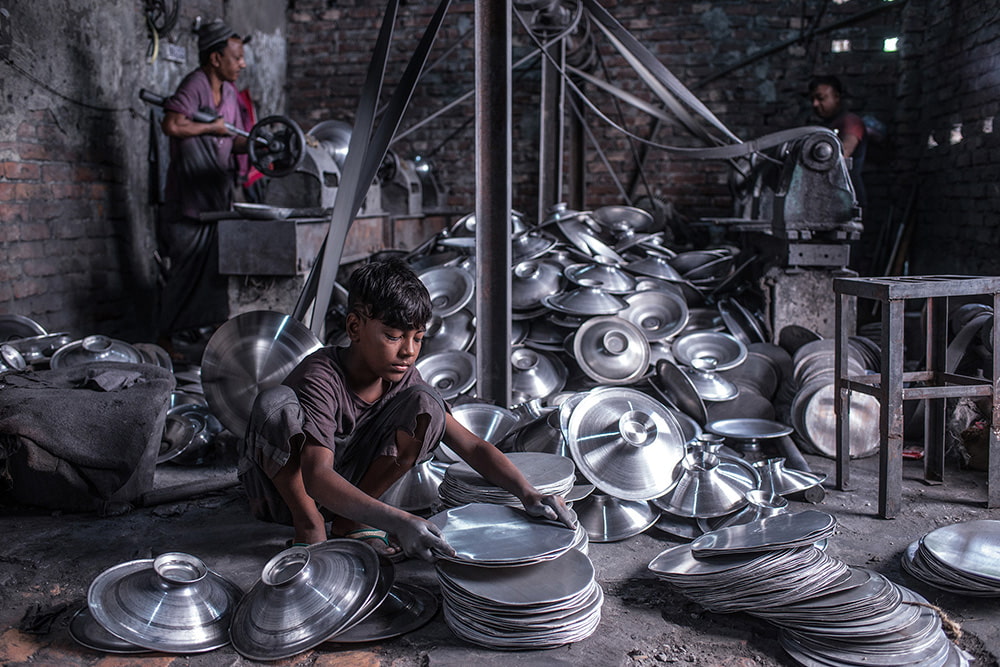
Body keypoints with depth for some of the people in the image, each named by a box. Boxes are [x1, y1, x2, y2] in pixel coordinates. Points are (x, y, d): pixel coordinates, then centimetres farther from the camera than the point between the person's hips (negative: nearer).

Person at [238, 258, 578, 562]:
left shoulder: (404, 380, -10)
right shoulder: (321, 378, -28)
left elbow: (472, 446, -13)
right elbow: (317, 476, -40)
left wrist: (527, 492, -30)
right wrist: (394, 520, -53)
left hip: (346, 485, 5)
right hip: (281, 486, -5)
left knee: (425, 404, -16)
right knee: (276, 401, -36)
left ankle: (349, 522, -8)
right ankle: (308, 525, -16)